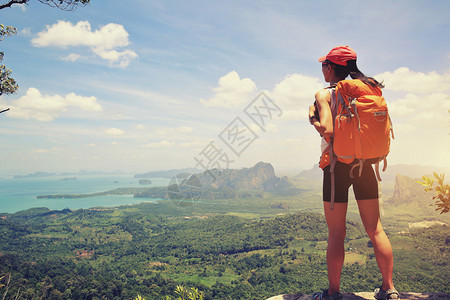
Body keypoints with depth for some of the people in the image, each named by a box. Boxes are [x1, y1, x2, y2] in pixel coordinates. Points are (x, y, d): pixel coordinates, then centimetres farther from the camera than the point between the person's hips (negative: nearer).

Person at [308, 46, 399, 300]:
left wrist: (313, 118, -4)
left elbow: (327, 130, -21)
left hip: (337, 165, -5)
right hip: (364, 164, 5)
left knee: (336, 233, 2)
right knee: (375, 229, 12)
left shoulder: (324, 95, -7)